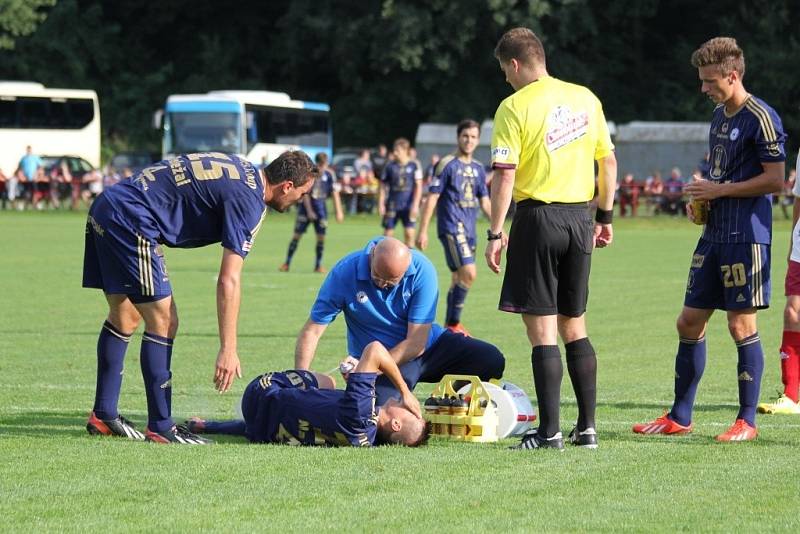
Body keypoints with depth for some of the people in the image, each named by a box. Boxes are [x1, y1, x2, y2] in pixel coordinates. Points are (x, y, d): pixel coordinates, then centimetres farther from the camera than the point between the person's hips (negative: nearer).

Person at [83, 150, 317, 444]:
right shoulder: (248, 201, -13)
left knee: (124, 318, 18)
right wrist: (228, 349, -17)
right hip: (130, 220, -10)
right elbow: (229, 281, -17)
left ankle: (103, 415, 25)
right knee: (163, 322, -6)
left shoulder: (240, 167, 15)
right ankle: (160, 428, -4)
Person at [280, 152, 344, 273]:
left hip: (320, 206, 2)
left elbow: (335, 193, -2)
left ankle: (318, 265, 8)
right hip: (306, 205, -2)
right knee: (297, 234, -3)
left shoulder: (329, 174, -4)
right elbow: (305, 193, -11)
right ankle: (287, 263, 3)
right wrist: (309, 211, -15)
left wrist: (338, 212, -8)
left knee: (321, 236, -3)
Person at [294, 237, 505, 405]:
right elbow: (312, 331, -16)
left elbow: (416, 343, -21)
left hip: (426, 345, 2)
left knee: (491, 360, -16)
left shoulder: (422, 271, -19)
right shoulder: (345, 272, -19)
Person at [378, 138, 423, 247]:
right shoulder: (390, 166, 4)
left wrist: (415, 205, -7)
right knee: (388, 233, 2)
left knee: (409, 233, -6)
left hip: (408, 206, -1)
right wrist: (381, 204, 1)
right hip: (392, 205, 2)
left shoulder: (414, 166, 0)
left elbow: (418, 186, 0)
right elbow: (383, 186, 8)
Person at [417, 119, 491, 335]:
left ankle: (451, 325, 20)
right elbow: (432, 198, -7)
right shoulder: (447, 165, -6)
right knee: (469, 273, -18)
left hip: (469, 229, 7)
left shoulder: (478, 168, 13)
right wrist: (423, 231, -10)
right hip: (452, 227, -7)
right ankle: (453, 323, -10)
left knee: (459, 277, 11)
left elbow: (485, 202, 17)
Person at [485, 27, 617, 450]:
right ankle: (587, 427, 14)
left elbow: (505, 175, -13)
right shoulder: (585, 99, 8)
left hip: (538, 217, -6)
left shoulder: (515, 106, -8)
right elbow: (608, 161, 13)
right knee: (574, 326, 14)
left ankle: (550, 431, -4)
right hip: (579, 218, 6)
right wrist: (605, 216, 20)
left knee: (542, 330, -2)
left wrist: (495, 233, -9)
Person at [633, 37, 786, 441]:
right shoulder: (719, 115, 16)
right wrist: (701, 199, 8)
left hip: (746, 238, -9)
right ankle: (680, 418, 16)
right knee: (690, 321, 8)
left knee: (742, 325, -5)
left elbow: (774, 180, -15)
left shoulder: (760, 118, -12)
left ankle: (747, 421, 4)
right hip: (714, 236, 9)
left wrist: (719, 190, -13)